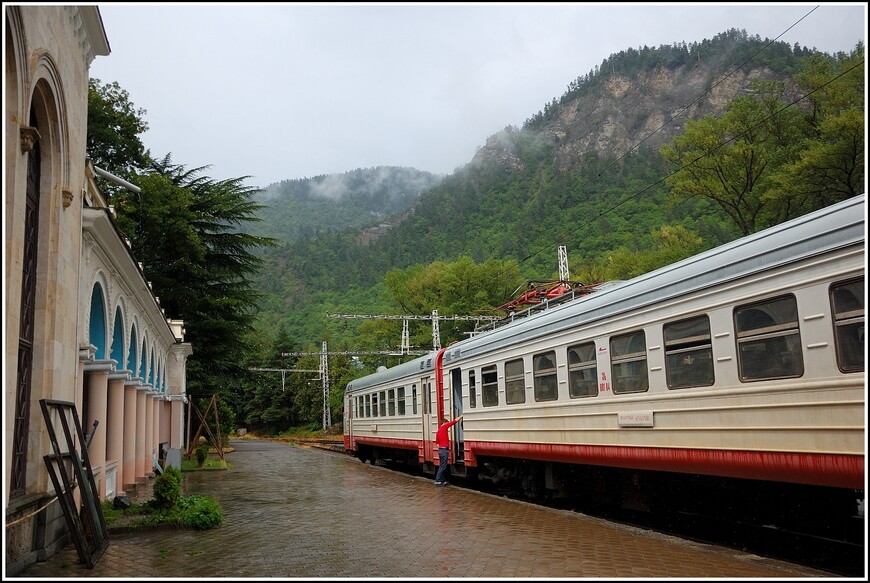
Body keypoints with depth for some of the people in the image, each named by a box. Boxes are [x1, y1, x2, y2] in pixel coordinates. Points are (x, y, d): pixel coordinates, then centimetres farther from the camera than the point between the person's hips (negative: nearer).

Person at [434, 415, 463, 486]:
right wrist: (461, 416, 1)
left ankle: (442, 480, 16)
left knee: (442, 466, 13)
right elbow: (454, 421, -7)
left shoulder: (438, 431, 17)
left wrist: (440, 448, 17)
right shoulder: (444, 427, -7)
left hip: (440, 449, 9)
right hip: (444, 449, -9)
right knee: (443, 466, -7)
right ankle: (437, 481, -8)